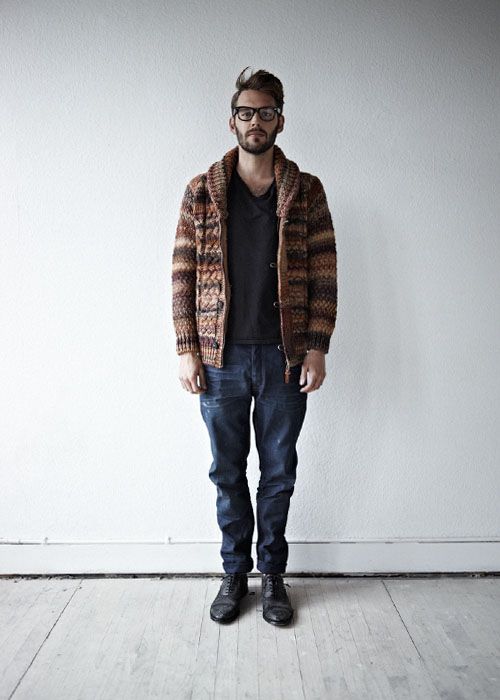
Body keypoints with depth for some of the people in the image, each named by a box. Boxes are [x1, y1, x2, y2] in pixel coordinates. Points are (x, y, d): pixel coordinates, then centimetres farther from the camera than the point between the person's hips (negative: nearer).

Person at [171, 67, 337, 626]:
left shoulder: (306, 191, 4)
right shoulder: (201, 191, 4)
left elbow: (324, 275, 2)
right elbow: (183, 274, 2)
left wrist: (317, 348, -6)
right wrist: (186, 349, -4)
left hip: (285, 358, 0)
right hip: (220, 358, 0)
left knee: (278, 472, 11)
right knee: (228, 471, 12)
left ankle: (272, 574, 31)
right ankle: (235, 572, 32)